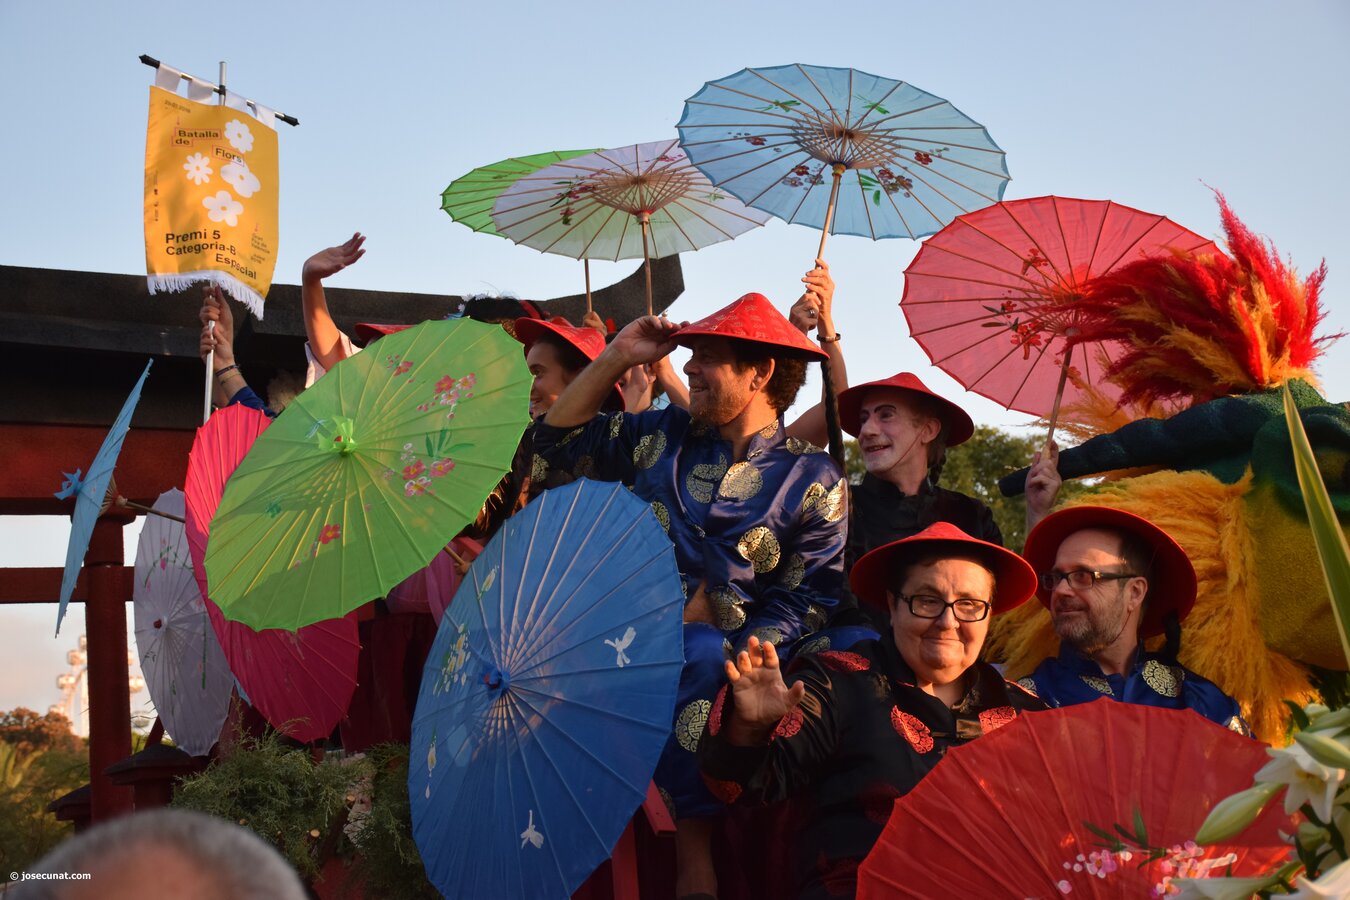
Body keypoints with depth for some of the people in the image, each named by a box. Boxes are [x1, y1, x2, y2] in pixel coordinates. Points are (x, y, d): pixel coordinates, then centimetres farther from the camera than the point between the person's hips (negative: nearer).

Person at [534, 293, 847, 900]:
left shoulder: (813, 481, 3)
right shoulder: (663, 435, 15)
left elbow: (800, 606, -2)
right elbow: (557, 438, 21)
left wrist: (727, 669, -16)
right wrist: (616, 357, 12)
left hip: (721, 650, -3)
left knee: (701, 658, -31)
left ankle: (694, 836, -13)